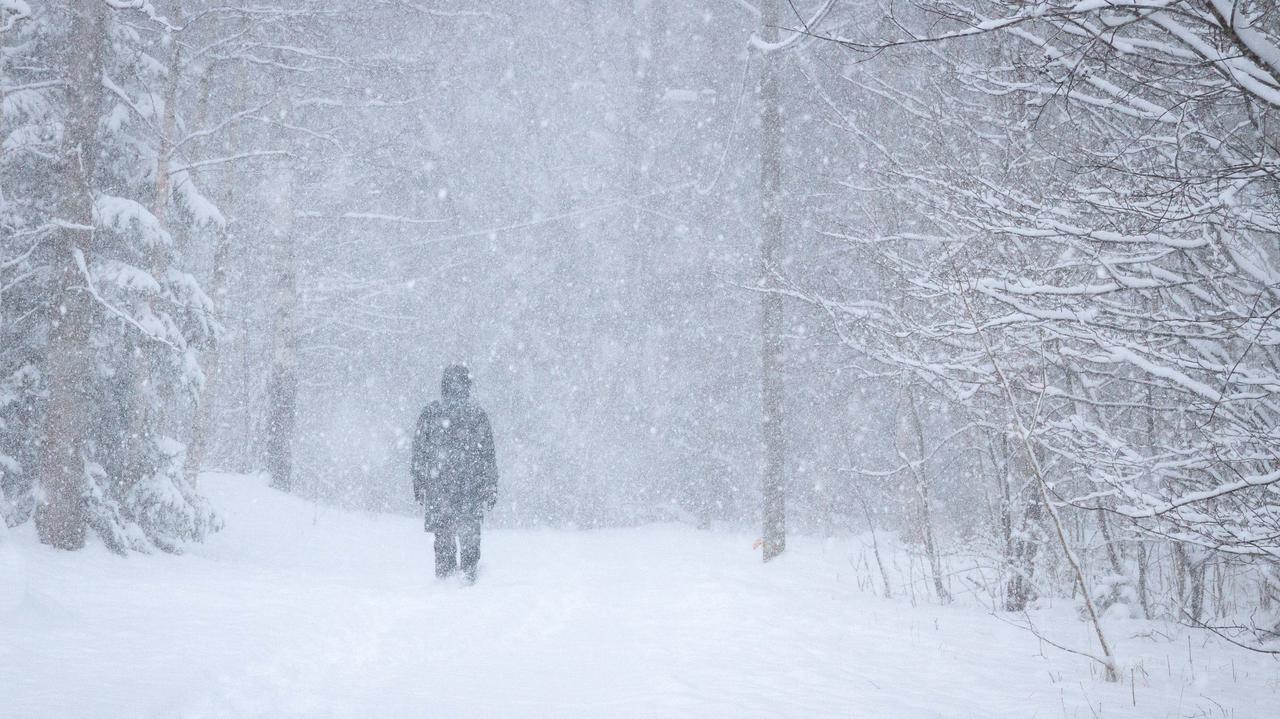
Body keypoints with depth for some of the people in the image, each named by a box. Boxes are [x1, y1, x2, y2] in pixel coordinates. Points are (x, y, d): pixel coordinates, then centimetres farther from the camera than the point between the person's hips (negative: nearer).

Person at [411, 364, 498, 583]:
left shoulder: (429, 413, 2)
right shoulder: (477, 413, -1)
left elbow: (418, 453, 6)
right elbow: (488, 455, 1)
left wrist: (418, 485, 13)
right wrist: (491, 487, 7)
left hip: (436, 484, 1)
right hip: (470, 483, -1)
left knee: (443, 531, 10)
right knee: (469, 529, 7)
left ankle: (444, 572, 11)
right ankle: (469, 569, 1)